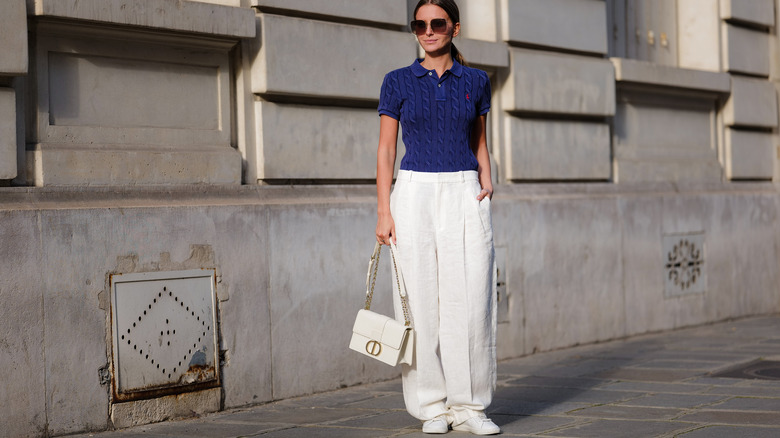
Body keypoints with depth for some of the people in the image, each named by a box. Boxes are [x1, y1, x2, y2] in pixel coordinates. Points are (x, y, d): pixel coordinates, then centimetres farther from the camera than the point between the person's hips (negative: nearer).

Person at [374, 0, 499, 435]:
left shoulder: (476, 81, 9)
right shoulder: (398, 82, 4)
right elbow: (386, 149, 2)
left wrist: (487, 181, 1)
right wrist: (384, 212, -4)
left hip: (465, 194, 1)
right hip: (415, 192, -1)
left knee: (471, 300, -4)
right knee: (422, 301, -2)